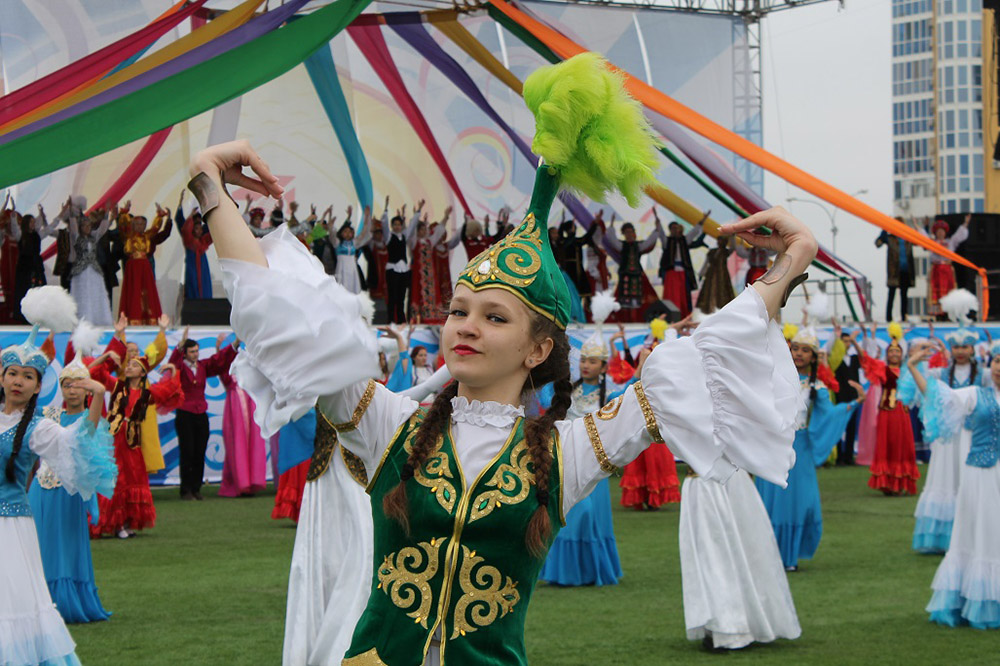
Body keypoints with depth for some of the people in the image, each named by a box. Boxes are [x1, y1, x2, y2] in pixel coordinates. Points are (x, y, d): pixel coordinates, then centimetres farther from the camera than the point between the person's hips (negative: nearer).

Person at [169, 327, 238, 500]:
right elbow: (173, 362, -24)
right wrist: (181, 344, -42)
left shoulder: (203, 366, 10)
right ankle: (186, 491, -1)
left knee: (200, 454, 4)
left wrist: (234, 346, -10)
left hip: (201, 415, 5)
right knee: (187, 453, -5)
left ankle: (196, 489, 10)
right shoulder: (180, 367, -4)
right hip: (184, 415, -5)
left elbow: (218, 361, 6)